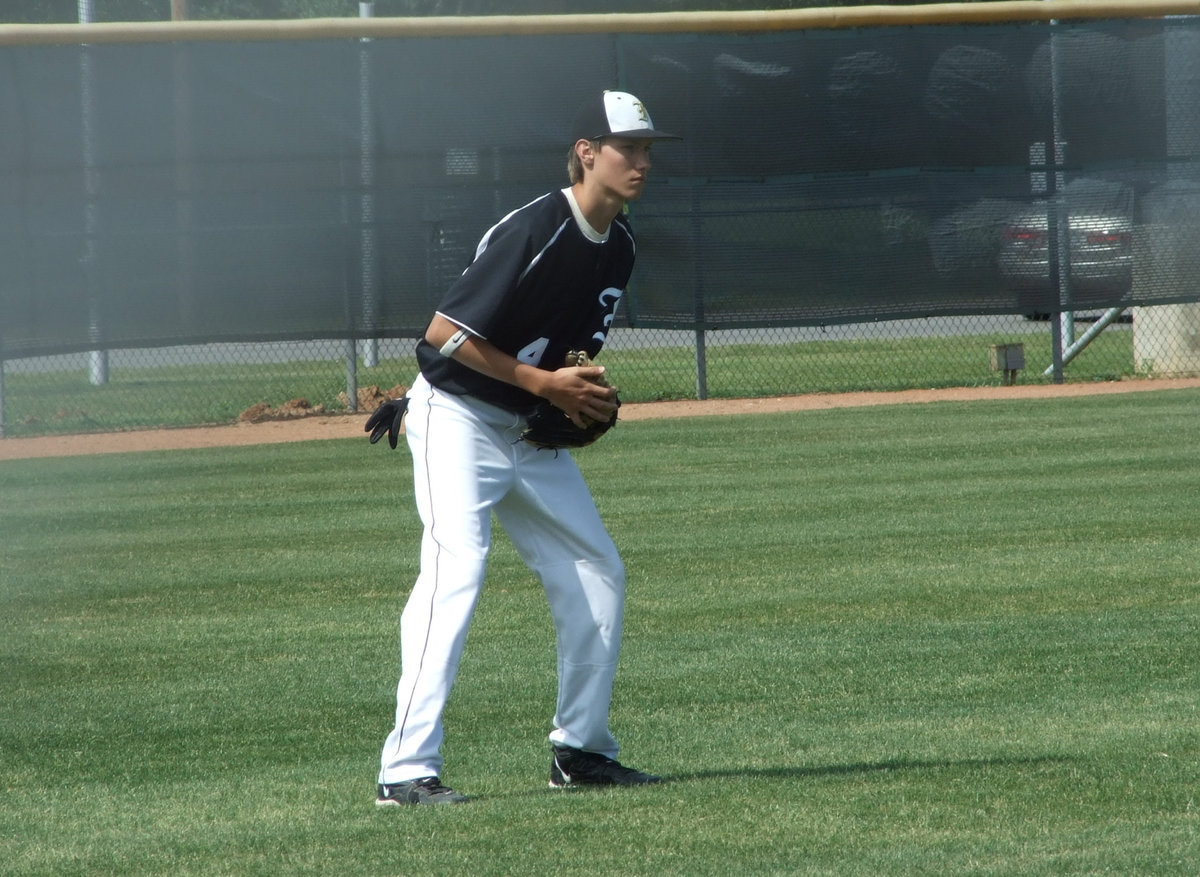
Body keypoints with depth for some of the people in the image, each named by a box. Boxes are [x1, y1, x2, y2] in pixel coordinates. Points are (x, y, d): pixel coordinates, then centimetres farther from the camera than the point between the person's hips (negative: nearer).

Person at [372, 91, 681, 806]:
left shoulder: (618, 245, 5)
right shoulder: (535, 231, -23)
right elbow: (446, 333, -23)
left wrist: (588, 399, -1)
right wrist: (544, 383, -21)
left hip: (532, 433, 9)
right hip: (458, 418, -9)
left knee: (598, 575, 8)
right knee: (456, 570, -22)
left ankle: (580, 750, 21)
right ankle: (408, 769, -27)